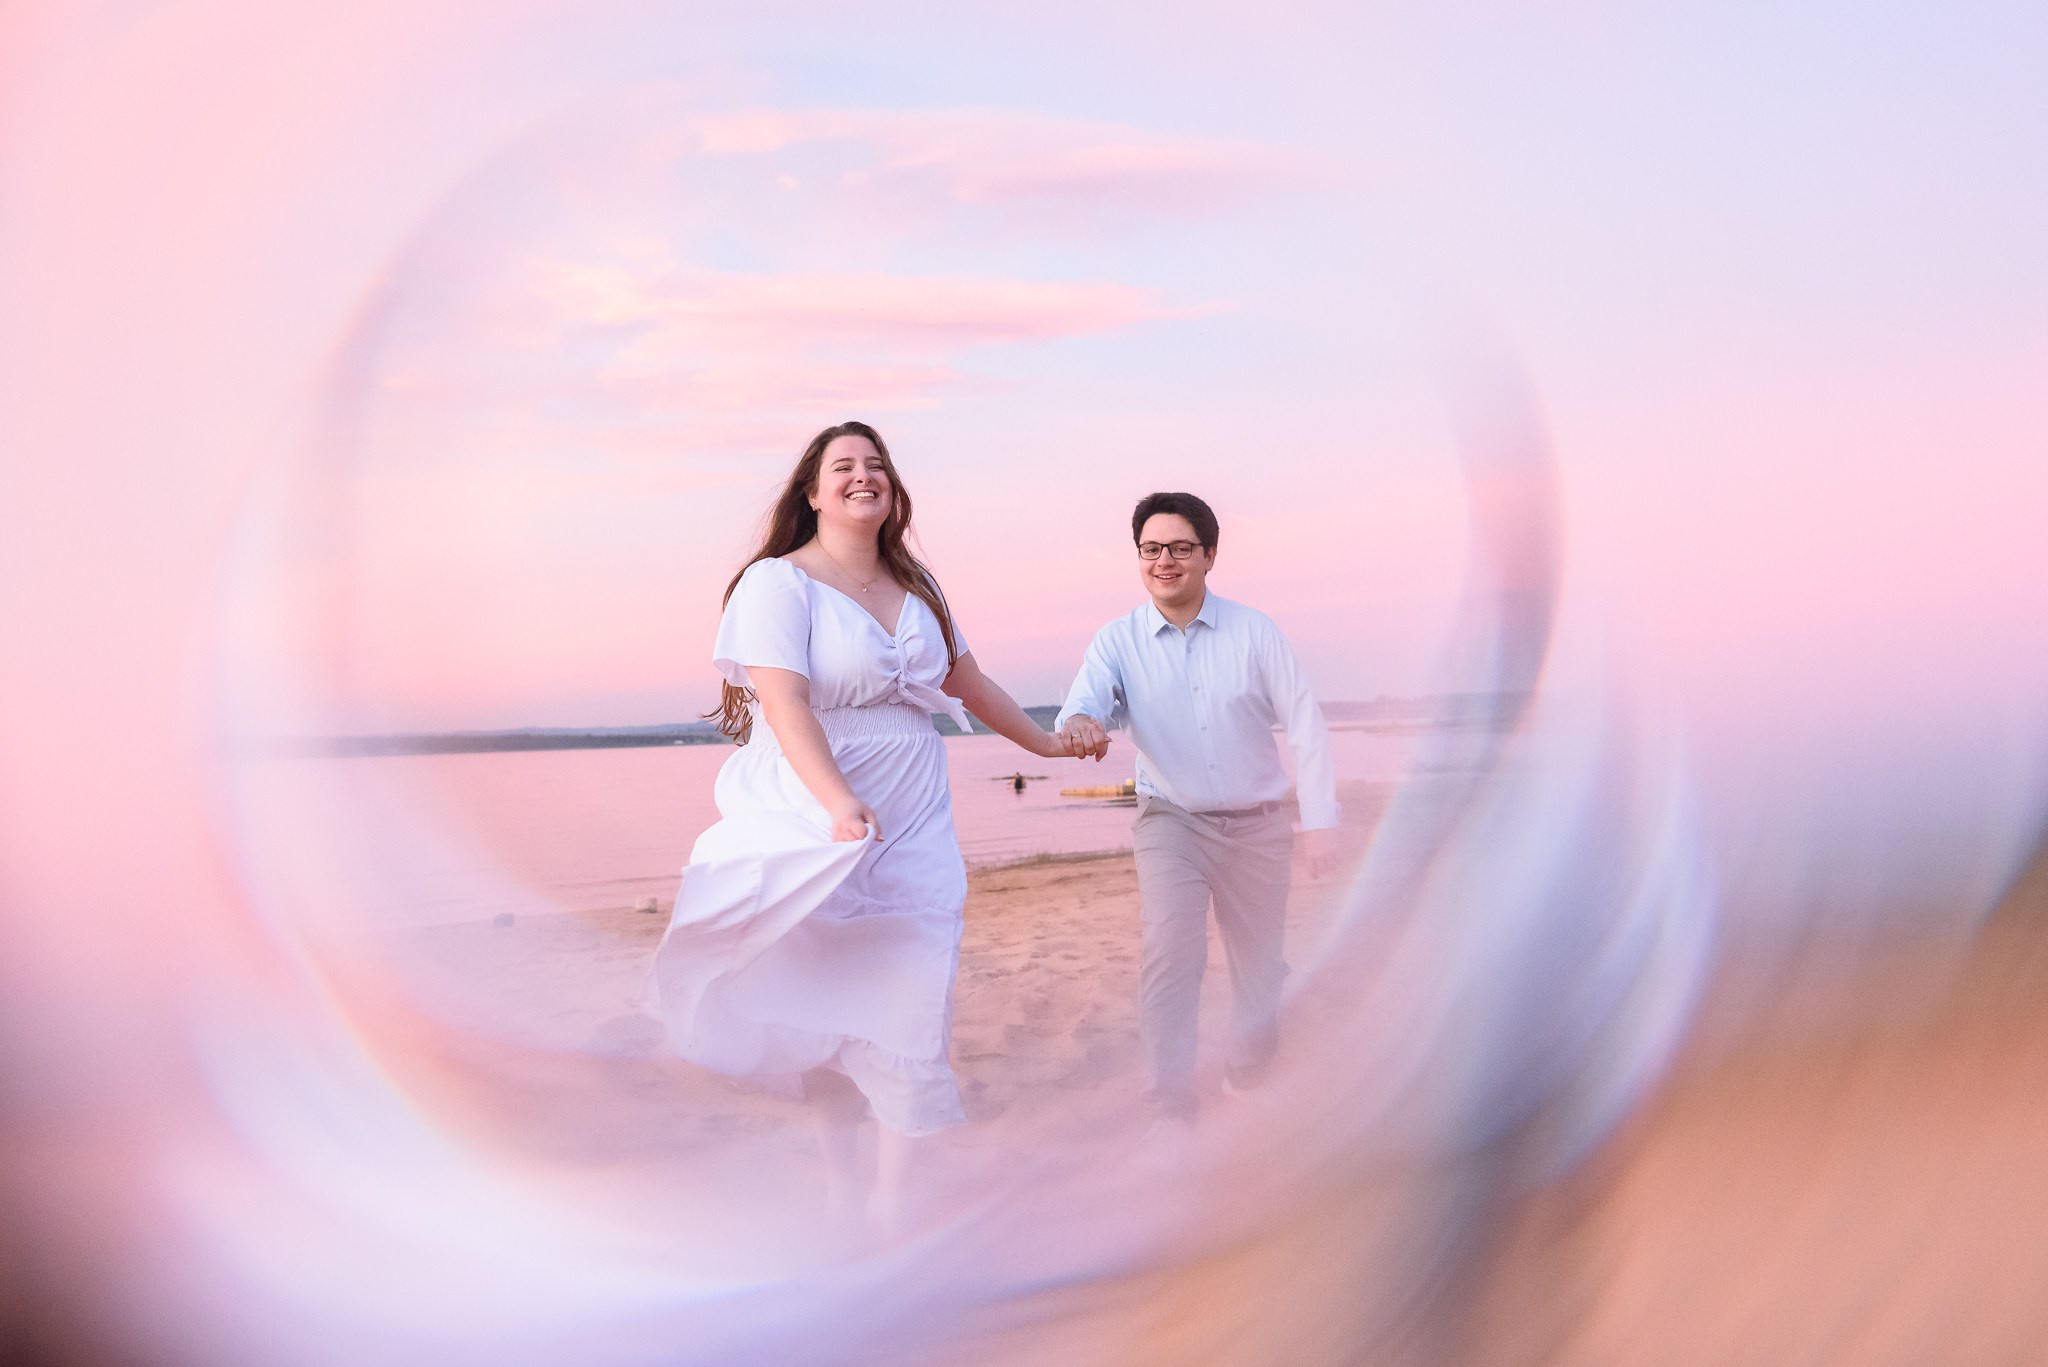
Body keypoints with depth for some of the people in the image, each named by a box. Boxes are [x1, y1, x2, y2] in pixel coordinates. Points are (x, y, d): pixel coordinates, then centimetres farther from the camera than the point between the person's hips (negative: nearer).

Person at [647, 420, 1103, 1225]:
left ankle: (892, 1201, 7)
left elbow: (966, 680, 25)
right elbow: (784, 701, -21)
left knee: (911, 1003, -2)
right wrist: (839, 802, -35)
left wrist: (1046, 743, 33)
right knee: (819, 999, 5)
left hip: (913, 827, 5)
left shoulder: (915, 586, 12)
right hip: (818, 821, -4)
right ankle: (840, 1167, 24)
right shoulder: (780, 581, -8)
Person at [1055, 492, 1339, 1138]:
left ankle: (1249, 1078, 38)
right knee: (1168, 949, -22)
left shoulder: (1255, 631, -4)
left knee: (1260, 965, 12)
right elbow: (1085, 703, -18)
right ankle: (1169, 1108, -14)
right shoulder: (1117, 641, -3)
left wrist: (1321, 820, -11)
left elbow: (1306, 725, -5)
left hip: (1258, 824, 1)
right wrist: (1079, 723, -43)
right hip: (1171, 823, -1)